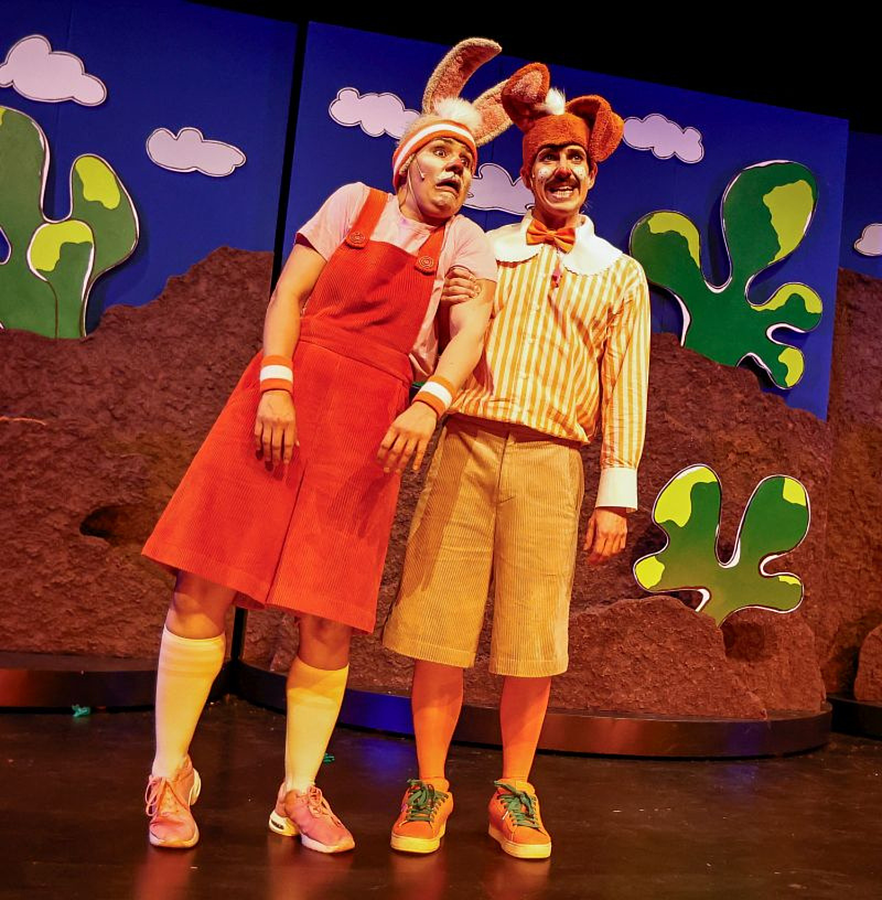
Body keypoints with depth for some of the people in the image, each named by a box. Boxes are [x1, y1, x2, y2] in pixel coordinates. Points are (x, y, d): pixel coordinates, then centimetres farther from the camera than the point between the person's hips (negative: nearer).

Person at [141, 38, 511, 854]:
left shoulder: (463, 241, 12)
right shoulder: (354, 203, 13)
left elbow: (472, 329, -3)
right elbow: (289, 292, 5)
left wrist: (429, 404, -22)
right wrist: (274, 384, -10)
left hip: (374, 420, 1)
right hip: (291, 389, 0)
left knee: (331, 618, -1)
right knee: (206, 583, -6)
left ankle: (300, 792, 13)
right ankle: (171, 774, 8)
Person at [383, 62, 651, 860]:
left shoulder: (620, 273, 14)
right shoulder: (482, 250, 17)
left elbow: (625, 386, 8)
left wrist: (618, 492, 0)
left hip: (550, 464, 0)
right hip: (463, 445, 1)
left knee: (534, 639, 2)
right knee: (440, 624, -1)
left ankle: (514, 794, 17)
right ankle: (430, 787, 12)